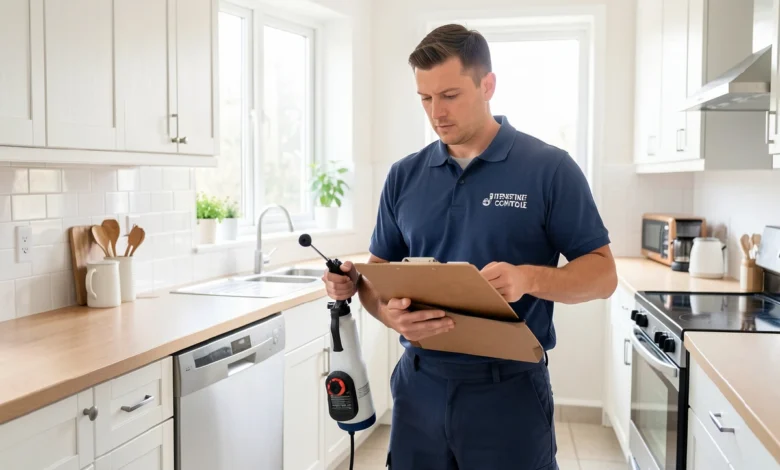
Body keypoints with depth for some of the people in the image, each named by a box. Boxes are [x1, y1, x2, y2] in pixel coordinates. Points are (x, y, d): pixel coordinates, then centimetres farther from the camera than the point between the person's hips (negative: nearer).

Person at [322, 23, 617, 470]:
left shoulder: (550, 168, -7)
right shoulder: (404, 175, 5)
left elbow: (602, 274, -6)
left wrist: (529, 278, -25)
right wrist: (391, 314, -15)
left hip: (509, 388, -3)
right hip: (419, 385, 4)